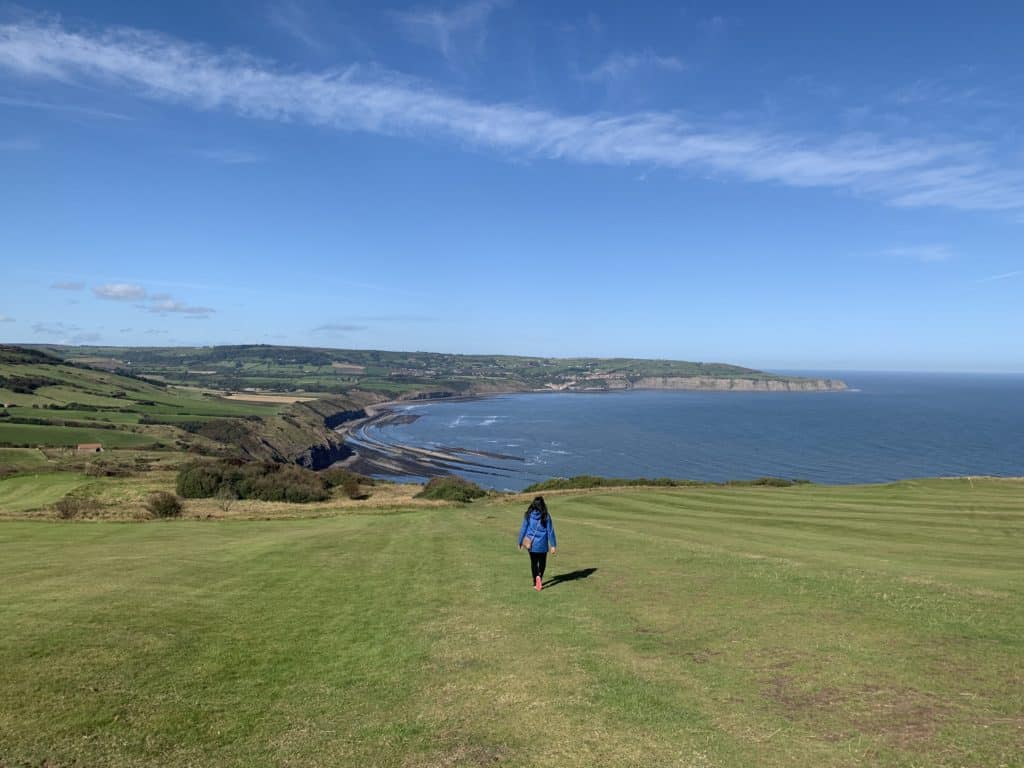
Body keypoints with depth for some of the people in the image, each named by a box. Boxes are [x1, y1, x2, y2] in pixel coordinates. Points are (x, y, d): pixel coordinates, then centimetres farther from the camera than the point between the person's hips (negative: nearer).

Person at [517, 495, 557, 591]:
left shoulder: (528, 515, -6)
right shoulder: (546, 516, -8)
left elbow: (523, 529, -1)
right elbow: (550, 531, -6)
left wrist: (520, 542, 9)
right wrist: (553, 545, -1)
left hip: (531, 544, 1)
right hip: (542, 544, -1)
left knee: (533, 562, 15)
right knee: (542, 562, 17)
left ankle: (536, 582, 6)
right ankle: (539, 577, -3)